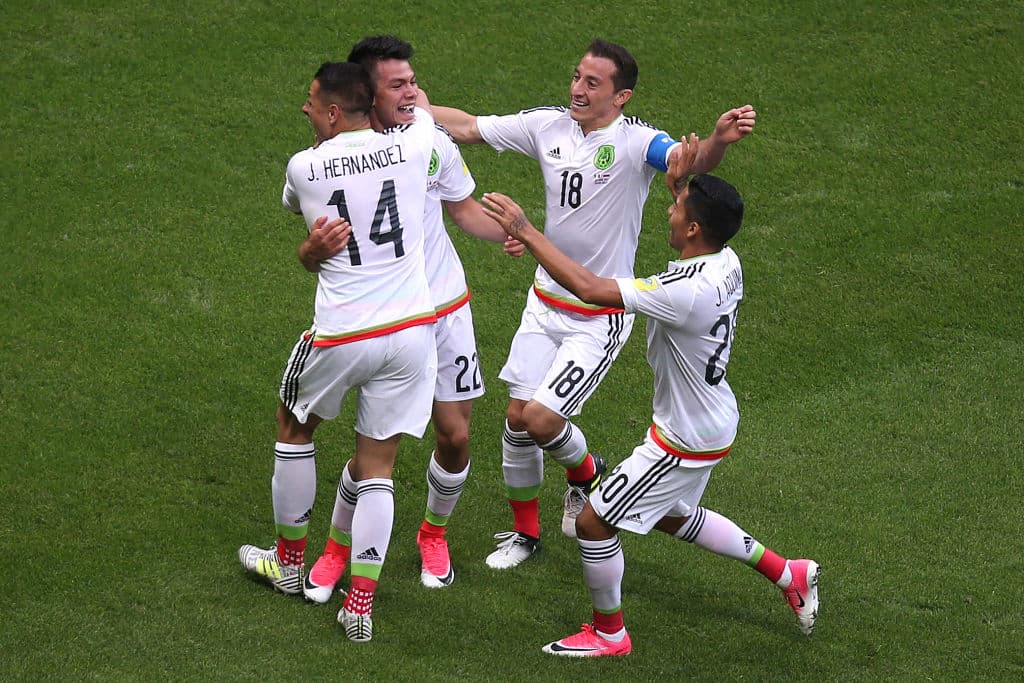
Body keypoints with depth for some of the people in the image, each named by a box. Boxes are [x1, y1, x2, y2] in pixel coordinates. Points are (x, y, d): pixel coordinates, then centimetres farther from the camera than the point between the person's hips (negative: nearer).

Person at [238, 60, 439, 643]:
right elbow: (422, 107, 22)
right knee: (377, 467, 9)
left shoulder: (304, 168, -7)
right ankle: (361, 603, 4)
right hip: (412, 329, 2)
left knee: (294, 428, 25)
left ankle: (289, 561, 38)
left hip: (341, 337, -2)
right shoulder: (411, 147, -4)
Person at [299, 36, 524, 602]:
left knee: (454, 434, 4)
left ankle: (434, 534, 33)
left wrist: (503, 232, -10)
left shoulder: (432, 143, -5)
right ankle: (338, 546, 17)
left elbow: (464, 208, 10)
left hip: (445, 309, 3)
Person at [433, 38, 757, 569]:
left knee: (541, 417, -11)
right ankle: (524, 531, 27)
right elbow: (468, 128, 6)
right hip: (546, 301, 5)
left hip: (601, 318, -5)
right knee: (517, 416, 6)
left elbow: (691, 162, -39)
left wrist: (719, 140, -61)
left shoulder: (636, 142, -20)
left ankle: (584, 471, 23)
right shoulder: (548, 125, -4)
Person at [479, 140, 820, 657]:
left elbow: (590, 289, -36)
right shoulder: (726, 263, -8)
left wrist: (526, 233, -30)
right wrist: (683, 183, 3)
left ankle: (609, 633, 22)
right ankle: (789, 575, 40)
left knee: (593, 522, 3)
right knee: (673, 516, 31)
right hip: (714, 421, 10)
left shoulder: (685, 292, -35)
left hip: (686, 440, -9)